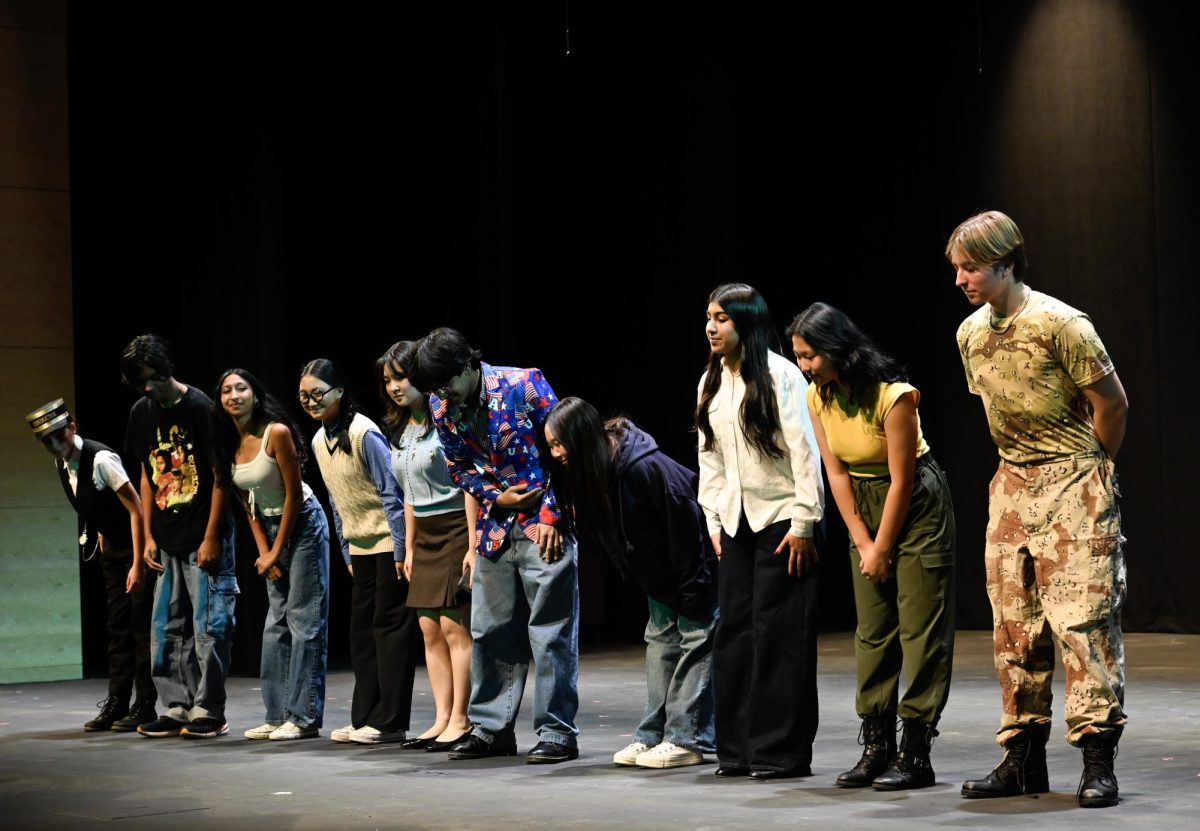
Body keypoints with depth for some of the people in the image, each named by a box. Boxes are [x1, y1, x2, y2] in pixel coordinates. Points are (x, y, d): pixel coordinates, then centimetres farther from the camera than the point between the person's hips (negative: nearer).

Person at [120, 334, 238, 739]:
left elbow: (219, 476, -10)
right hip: (167, 542, 7)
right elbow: (147, 476, 15)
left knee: (209, 626, -4)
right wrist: (148, 535, 9)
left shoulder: (200, 408, -10)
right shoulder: (142, 413, 8)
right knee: (166, 628, 8)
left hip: (206, 539, -6)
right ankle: (177, 708, 14)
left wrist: (211, 538, -13)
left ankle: (209, 712, 3)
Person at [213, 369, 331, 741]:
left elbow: (294, 494, -16)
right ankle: (278, 715, 12)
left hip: (303, 524, -8)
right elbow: (247, 501, 7)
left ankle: (304, 717, -8)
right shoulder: (229, 444, 2)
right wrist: (263, 550, -1)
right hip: (271, 528, 8)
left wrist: (277, 551, -12)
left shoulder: (277, 432, -18)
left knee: (303, 620, -8)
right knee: (276, 621, 8)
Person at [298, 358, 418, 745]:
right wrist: (347, 552, 14)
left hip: (389, 543, -8)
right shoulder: (319, 441, 7)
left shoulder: (364, 434, -17)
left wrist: (401, 550, -17)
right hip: (361, 547, 8)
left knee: (390, 625, -5)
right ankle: (364, 718, 14)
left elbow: (392, 492, -17)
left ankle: (388, 721, -3)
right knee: (361, 627, 9)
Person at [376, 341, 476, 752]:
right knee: (429, 627, 5)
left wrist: (473, 547, -17)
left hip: (456, 529, -8)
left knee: (454, 625, -9)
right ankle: (442, 720, 8)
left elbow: (469, 486, -13)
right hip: (425, 535, 8)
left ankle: (460, 721, -5)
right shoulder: (401, 429, 13)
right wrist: (409, 548, 16)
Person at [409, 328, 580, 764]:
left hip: (543, 526, -6)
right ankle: (491, 728, 20)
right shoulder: (442, 407, 2)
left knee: (550, 632, -5)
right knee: (490, 630, 9)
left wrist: (552, 516, -13)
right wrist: (496, 497, -6)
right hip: (496, 527, 6)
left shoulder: (525, 384, -14)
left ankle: (557, 734, 1)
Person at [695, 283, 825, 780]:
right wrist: (712, 521, 10)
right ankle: (739, 748, 11)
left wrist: (804, 523, -14)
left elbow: (804, 451, -12)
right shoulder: (711, 382, 12)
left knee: (779, 632, -6)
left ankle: (783, 752, -1)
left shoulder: (780, 375, -9)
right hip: (736, 521, 6)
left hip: (781, 517, -6)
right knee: (735, 628, 4)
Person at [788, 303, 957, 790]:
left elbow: (901, 480, -19)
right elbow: (837, 474, -1)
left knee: (920, 630, -7)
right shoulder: (818, 396, -4)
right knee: (871, 629, 6)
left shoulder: (892, 395, -24)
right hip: (864, 507, 7)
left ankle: (915, 753, -7)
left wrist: (881, 550, -14)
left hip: (915, 505, -7)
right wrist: (862, 542, -4)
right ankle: (876, 746, 10)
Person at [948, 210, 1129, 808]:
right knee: (1014, 628, 7)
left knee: (1081, 618, -11)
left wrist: (1090, 469, 4)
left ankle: (1097, 762, -8)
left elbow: (1112, 404, -8)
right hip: (1011, 488, 7)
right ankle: (1023, 759, 14)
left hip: (1073, 486, -7)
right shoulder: (970, 333, 7)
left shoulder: (1061, 324, -15)